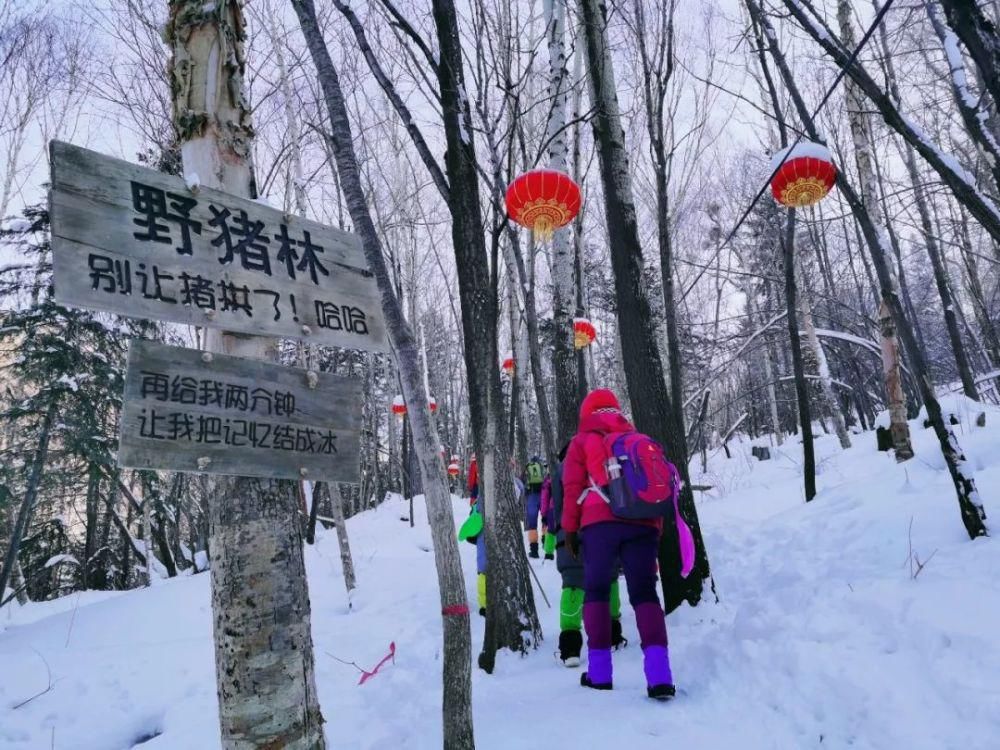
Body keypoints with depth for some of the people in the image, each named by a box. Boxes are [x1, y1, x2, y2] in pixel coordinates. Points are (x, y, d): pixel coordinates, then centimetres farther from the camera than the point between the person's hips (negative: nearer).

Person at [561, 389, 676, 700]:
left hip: (601, 522, -2)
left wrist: (569, 529, 13)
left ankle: (599, 672, 7)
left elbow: (572, 487, 7)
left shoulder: (583, 440, 14)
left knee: (596, 591, 11)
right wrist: (658, 531, 25)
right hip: (645, 523, 3)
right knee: (645, 593, 5)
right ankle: (659, 674, -11)